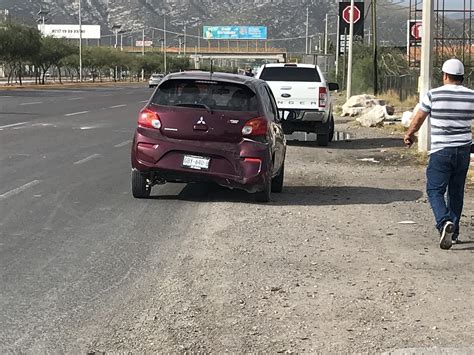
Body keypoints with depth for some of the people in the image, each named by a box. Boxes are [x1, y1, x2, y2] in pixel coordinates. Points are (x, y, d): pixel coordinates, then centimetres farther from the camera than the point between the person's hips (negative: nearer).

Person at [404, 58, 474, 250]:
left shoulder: (433, 95, -6)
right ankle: (453, 233, 22)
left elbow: (418, 118, 4)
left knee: (435, 190, -1)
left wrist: (409, 135, 21)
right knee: (456, 191, 14)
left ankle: (445, 222, -26)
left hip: (441, 151, -4)